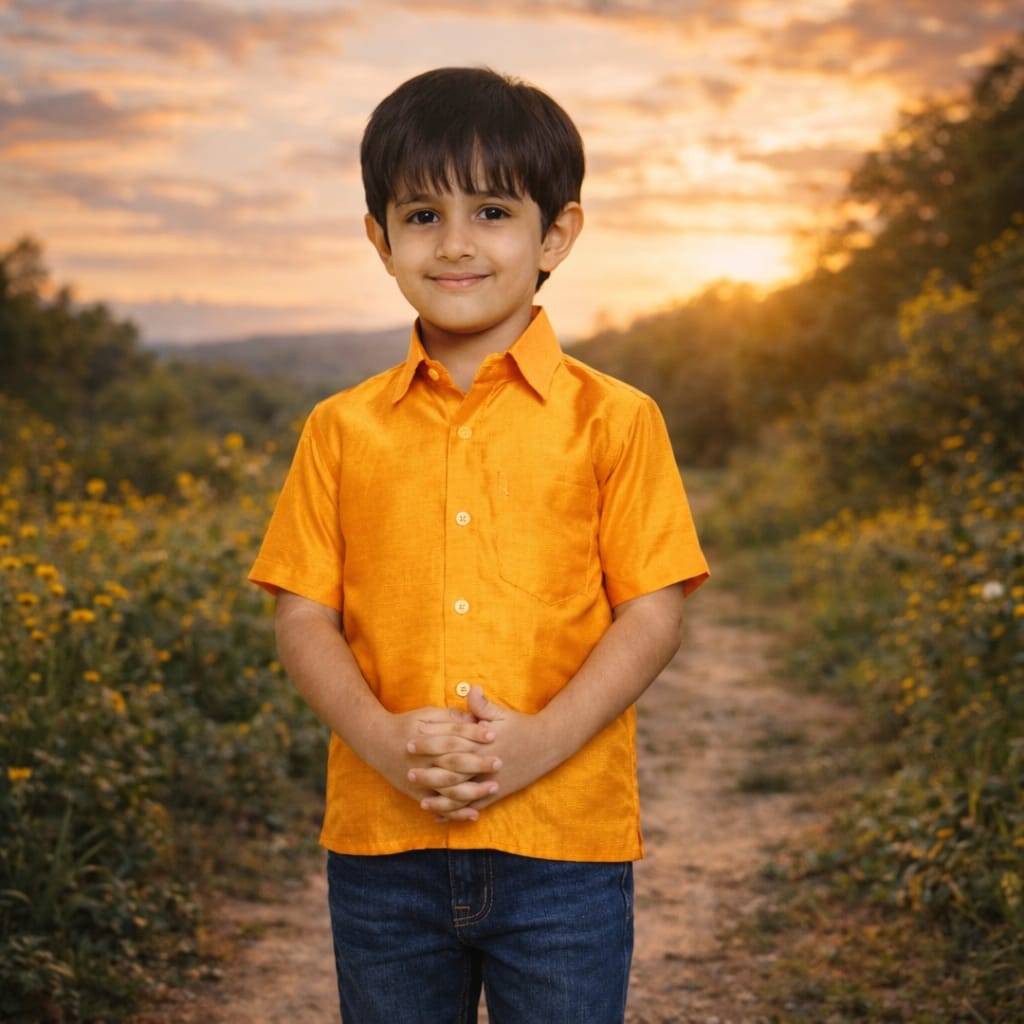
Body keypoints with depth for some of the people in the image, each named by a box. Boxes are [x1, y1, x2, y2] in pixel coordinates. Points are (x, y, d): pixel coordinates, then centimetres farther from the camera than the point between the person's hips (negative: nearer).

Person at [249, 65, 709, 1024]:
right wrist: (383, 740, -14)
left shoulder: (613, 422, -1)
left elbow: (653, 614, -3)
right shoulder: (340, 431, 5)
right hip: (382, 842, 2)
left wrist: (540, 743, -17)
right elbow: (304, 620, 3)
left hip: (564, 843, -2)